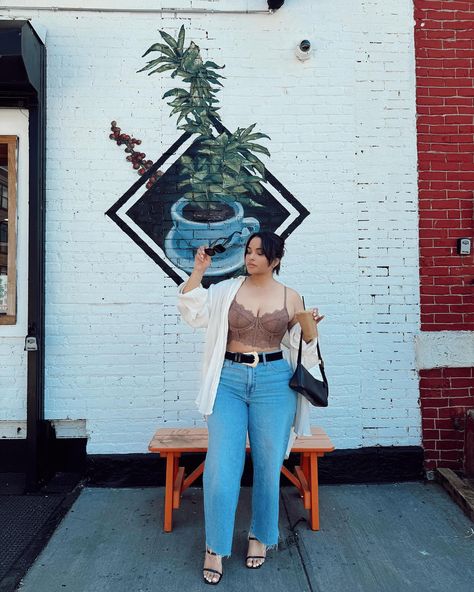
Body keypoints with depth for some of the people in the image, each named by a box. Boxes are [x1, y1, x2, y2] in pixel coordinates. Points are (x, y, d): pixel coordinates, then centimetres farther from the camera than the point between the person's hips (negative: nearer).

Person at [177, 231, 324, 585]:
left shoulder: (291, 298, 5)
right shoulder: (227, 290, 6)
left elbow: (298, 348, 13)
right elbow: (194, 314, -3)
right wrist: (198, 272, -7)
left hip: (273, 383, 0)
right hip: (228, 381, 0)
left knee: (268, 465, 10)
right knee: (222, 465, -1)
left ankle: (261, 536, 33)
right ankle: (215, 547, 17)